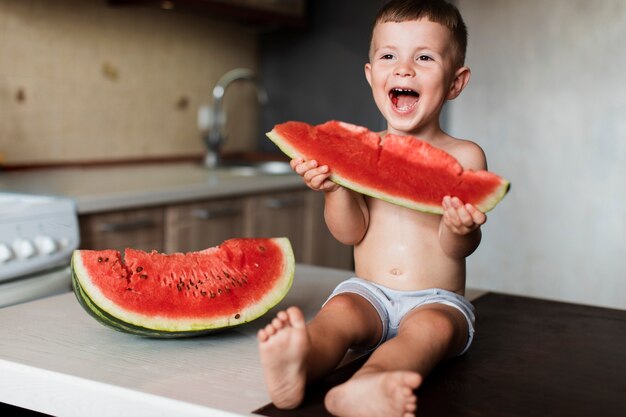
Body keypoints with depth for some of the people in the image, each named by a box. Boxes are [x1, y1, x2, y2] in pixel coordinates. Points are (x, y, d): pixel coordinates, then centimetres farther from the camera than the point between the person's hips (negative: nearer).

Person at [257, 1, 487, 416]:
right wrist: (335, 187, -19)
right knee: (340, 311, -28)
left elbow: (458, 249, -6)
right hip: (368, 291, 2)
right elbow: (351, 232, 0)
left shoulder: (464, 156, 1)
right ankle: (297, 370, -57)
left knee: (433, 326, -32)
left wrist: (460, 228, -30)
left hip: (436, 299, -2)